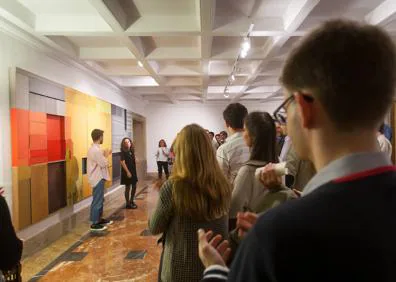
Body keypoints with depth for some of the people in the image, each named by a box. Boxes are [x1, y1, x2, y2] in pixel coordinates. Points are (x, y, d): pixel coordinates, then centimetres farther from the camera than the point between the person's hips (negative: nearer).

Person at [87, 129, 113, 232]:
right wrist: (106, 155, -4)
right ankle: (95, 224, 4)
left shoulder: (94, 148, 11)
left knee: (100, 199, 19)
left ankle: (99, 219, 30)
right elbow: (104, 164, -19)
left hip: (98, 178, 11)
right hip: (98, 179, -11)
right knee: (97, 201, -3)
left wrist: (105, 155, 13)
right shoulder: (96, 150, -22)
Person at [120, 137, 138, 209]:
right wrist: (127, 172, -21)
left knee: (134, 187, 14)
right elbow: (122, 162, -17)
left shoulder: (132, 151, 8)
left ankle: (131, 201, 31)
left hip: (133, 171, 7)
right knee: (128, 187, 1)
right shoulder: (123, 152, -12)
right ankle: (128, 204, 12)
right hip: (127, 172, -7)